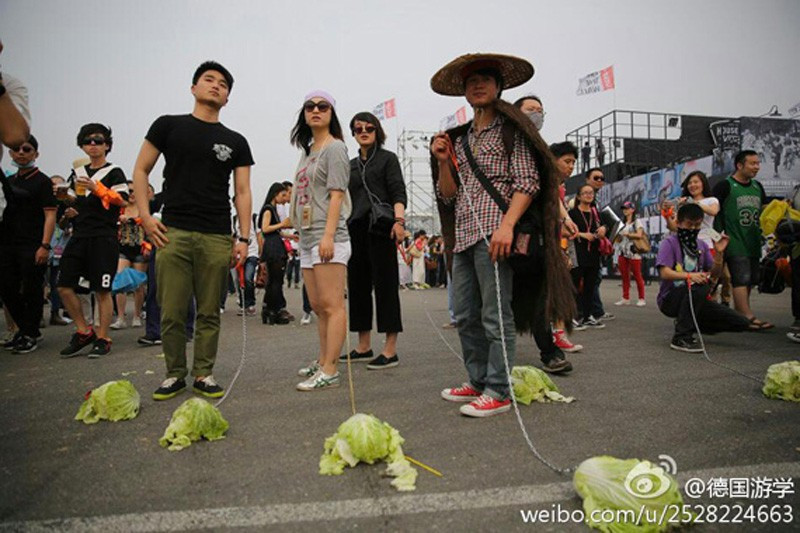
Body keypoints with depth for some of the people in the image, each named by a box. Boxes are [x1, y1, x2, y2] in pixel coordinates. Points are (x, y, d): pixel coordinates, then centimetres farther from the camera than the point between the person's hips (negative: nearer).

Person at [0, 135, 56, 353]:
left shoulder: (42, 181, -2)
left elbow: (50, 215, -10)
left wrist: (45, 245, -19)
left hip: (32, 246, -7)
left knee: (31, 290, -2)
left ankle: (30, 335, 10)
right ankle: (24, 328, 26)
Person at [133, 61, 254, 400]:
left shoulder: (235, 142, 13)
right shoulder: (169, 126, 10)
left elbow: (242, 191, 8)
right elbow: (141, 170, 10)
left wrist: (244, 238, -1)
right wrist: (145, 215, -2)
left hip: (217, 239, 1)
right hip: (173, 233, -1)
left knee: (209, 312, 5)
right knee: (172, 312, 2)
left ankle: (204, 375, 18)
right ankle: (175, 374, 18)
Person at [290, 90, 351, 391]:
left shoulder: (334, 147, -2)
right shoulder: (307, 151, 22)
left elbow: (336, 194, -11)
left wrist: (328, 235, -20)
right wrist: (302, 232, 17)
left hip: (328, 235, -9)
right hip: (307, 237, 9)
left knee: (332, 305, -9)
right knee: (317, 306, 13)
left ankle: (329, 372, -8)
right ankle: (323, 361, 23)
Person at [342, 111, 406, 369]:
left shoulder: (387, 158, 7)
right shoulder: (351, 165, 21)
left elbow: (398, 192, -4)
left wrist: (399, 220, -20)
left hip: (380, 228, -6)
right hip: (355, 229, 6)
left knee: (385, 284, -6)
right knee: (357, 285, 6)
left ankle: (390, 350, -3)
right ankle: (364, 347, 16)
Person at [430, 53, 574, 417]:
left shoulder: (511, 128, 4)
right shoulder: (460, 138, 21)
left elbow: (527, 181, -8)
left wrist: (507, 225, -20)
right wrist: (443, 161, 4)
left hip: (492, 234, -7)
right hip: (463, 236, 7)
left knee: (496, 315, -5)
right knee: (465, 316, 10)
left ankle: (498, 393, 4)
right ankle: (479, 382, 23)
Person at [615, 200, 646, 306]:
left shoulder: (637, 222, 0)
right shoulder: (623, 224, 18)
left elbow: (639, 235, -13)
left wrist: (627, 234, -12)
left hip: (634, 253, -6)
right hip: (623, 253, 6)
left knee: (637, 276, -4)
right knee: (624, 277, 6)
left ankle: (641, 299, 2)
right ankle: (625, 298, 10)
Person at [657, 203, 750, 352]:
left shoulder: (702, 245, 11)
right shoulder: (669, 243, -8)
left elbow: (714, 274, 7)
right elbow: (665, 273, -19)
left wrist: (719, 253, -8)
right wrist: (689, 276, -34)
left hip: (696, 300, 7)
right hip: (670, 299, -6)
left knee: (741, 323, -5)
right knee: (701, 284, -37)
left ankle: (685, 323, 13)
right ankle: (681, 337, -26)